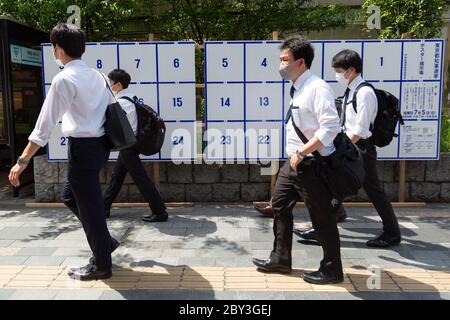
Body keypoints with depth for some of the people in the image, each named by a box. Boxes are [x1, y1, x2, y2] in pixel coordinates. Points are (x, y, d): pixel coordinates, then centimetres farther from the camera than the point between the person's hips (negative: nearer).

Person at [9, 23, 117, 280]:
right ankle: (105, 241, 30)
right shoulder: (97, 76, 9)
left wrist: (23, 160, -13)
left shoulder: (64, 79, -14)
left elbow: (46, 124, -17)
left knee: (89, 206, 5)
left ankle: (101, 265, 21)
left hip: (83, 148, -8)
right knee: (71, 196, 24)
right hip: (100, 144, 8)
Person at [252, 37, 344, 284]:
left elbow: (330, 127, -26)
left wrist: (301, 153, -23)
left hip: (312, 164, -9)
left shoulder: (317, 88, -17)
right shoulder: (297, 89, 10)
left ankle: (332, 270, 22)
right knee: (280, 207, 15)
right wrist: (296, 154, 13)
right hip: (294, 162, 9)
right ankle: (280, 259, 30)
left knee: (322, 218, 4)